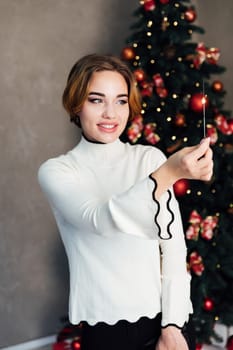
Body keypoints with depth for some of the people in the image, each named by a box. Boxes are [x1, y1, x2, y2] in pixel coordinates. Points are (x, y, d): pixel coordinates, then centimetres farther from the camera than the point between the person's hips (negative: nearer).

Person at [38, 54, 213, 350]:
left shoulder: (151, 158, 2)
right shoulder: (56, 171, -5)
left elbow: (174, 245, -1)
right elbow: (101, 219, -25)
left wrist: (172, 324, -7)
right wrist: (170, 172, -37)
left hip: (163, 316, 2)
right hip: (105, 325, -2)